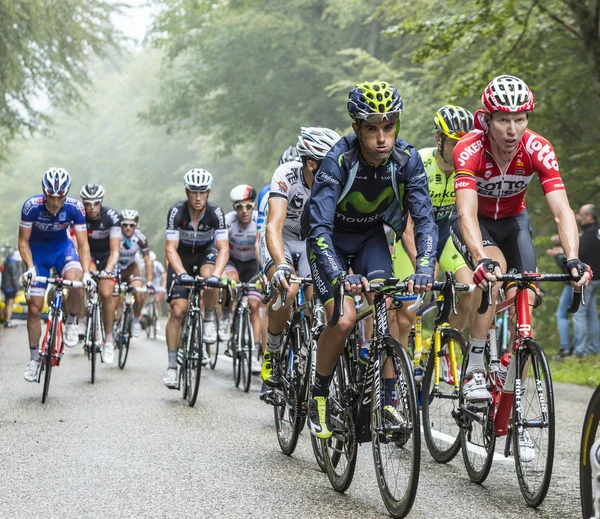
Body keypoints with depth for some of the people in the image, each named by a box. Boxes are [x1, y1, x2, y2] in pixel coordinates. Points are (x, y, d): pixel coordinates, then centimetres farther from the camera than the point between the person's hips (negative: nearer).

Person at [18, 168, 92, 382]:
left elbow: (83, 244, -19)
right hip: (37, 250, 0)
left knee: (76, 281, -33)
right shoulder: (32, 206, -28)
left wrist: (86, 272, -32)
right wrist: (30, 267, -31)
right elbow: (23, 241, -17)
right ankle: (34, 358, 12)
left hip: (62, 247, 0)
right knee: (34, 307, -3)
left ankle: (71, 323, -7)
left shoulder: (74, 207, -25)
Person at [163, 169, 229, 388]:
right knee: (178, 310, -12)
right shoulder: (176, 212, -26)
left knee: (209, 277, -36)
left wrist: (216, 274, -46)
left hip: (206, 252, 1)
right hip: (181, 256, 0)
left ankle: (209, 320, -8)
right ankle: (172, 365, -5)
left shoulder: (215, 213, -24)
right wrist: (182, 273, -45)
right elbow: (170, 248, -29)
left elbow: (223, 249, -29)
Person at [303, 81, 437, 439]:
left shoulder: (407, 160, -23)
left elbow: (425, 218, -24)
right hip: (330, 239, -3)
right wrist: (340, 277, -53)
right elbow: (319, 228, -38)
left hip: (371, 237, 3)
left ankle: (387, 400, -6)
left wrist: (425, 267, -42)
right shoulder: (339, 161, -32)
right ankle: (319, 397, 2)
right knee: (344, 319, -20)